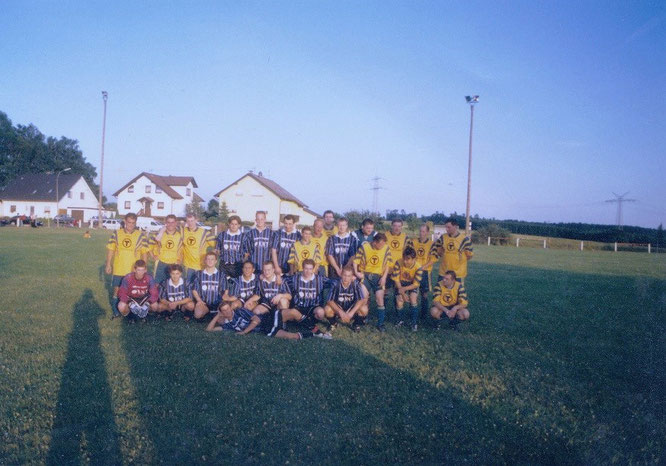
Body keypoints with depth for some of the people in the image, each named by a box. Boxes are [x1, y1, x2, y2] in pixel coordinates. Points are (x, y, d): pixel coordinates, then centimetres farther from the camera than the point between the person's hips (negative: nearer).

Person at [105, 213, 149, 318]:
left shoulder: (141, 235, -5)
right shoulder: (116, 234, 1)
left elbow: (144, 253, -2)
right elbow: (110, 250, 5)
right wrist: (108, 264, 3)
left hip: (134, 270, -1)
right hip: (118, 269, 1)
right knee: (117, 289, 9)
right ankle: (116, 311, 24)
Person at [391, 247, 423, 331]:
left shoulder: (418, 268, -27)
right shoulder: (398, 263, -25)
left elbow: (415, 284, -21)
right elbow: (396, 279, -17)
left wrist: (403, 289, -32)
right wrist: (402, 293, -20)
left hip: (412, 285, -1)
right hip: (400, 284, 1)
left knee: (413, 299, -22)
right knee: (399, 303, -11)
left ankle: (415, 323, -4)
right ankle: (401, 320, 19)